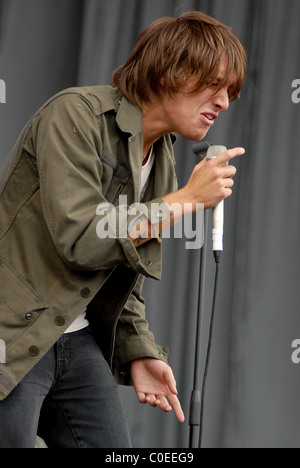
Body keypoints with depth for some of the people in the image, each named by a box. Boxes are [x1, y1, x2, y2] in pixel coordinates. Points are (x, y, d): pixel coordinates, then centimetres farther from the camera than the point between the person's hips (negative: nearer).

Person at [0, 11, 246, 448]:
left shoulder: (163, 164, 12)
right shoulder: (76, 114, -13)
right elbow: (81, 239, -23)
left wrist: (139, 354, 4)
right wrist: (188, 199, -17)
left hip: (78, 341, 8)